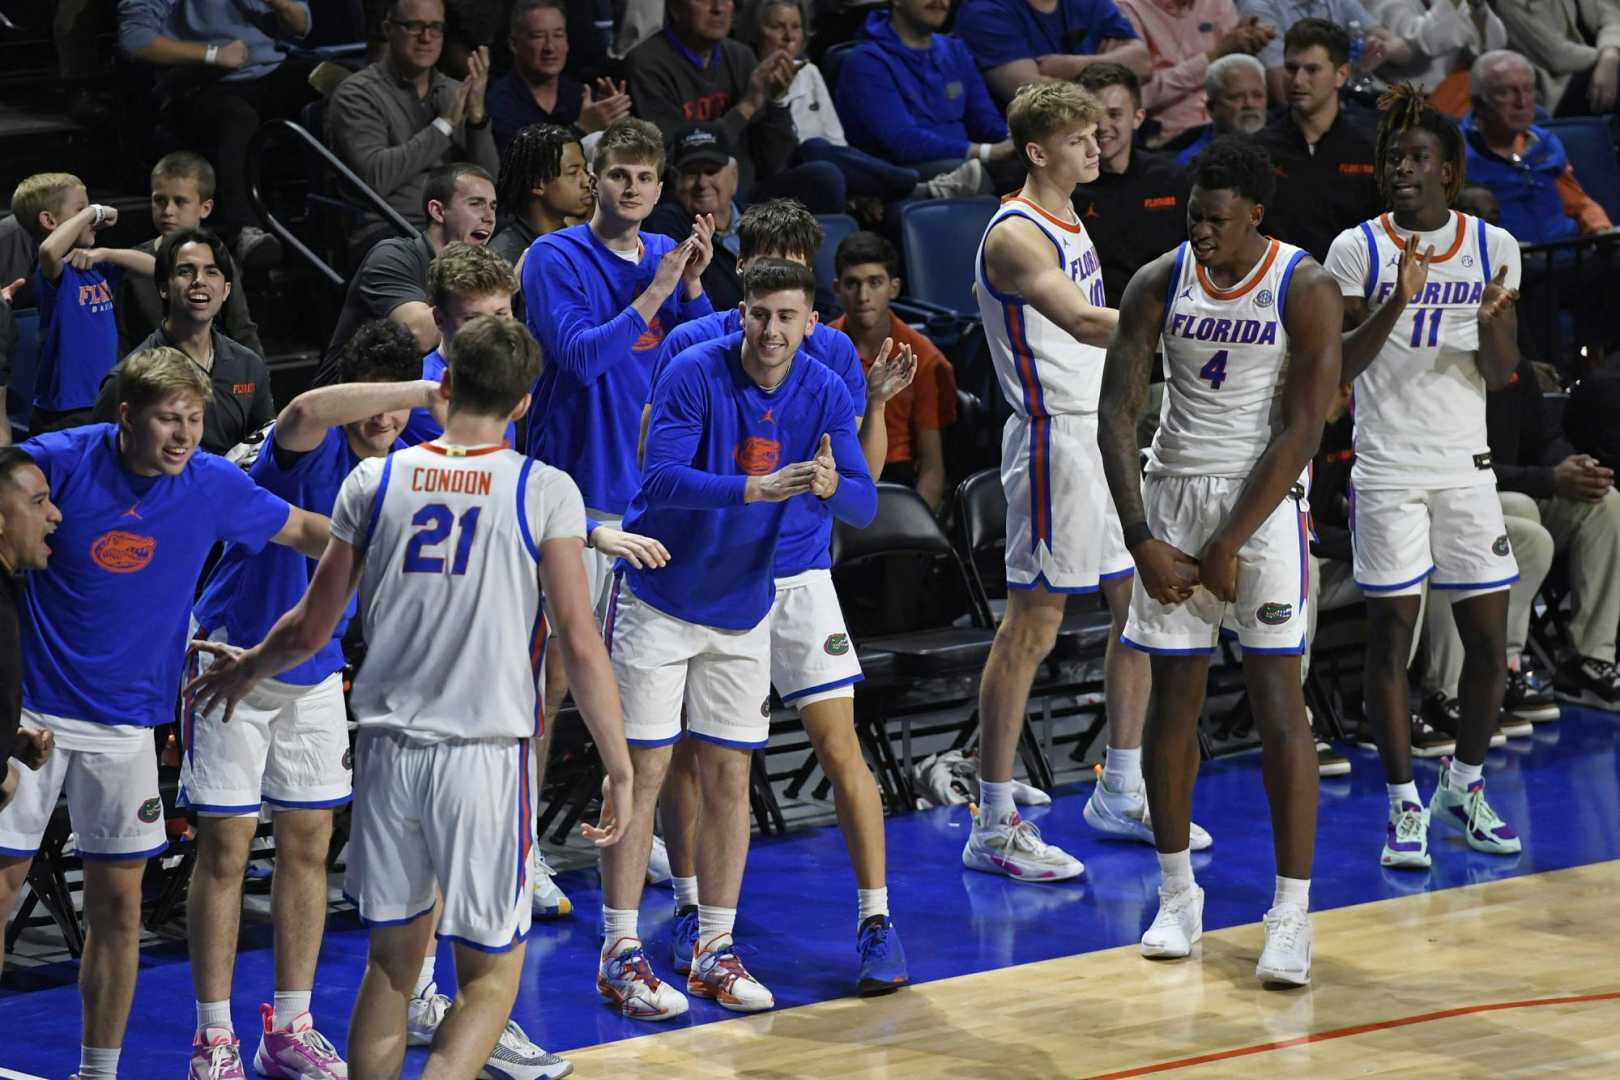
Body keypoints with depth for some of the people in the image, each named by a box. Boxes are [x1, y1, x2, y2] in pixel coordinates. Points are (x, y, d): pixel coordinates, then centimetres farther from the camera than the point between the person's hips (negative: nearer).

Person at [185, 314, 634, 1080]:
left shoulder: (375, 481, 2)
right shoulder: (544, 492, -6)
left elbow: (311, 630, 9)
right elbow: (580, 645, -8)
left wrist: (246, 668, 30)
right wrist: (618, 768, 0)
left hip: (388, 750, 3)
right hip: (486, 757, -3)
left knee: (391, 961, 17)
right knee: (491, 973, 5)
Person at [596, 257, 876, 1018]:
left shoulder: (824, 393, -7)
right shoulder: (695, 374, -19)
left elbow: (863, 505, -11)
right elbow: (662, 478, -28)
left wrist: (830, 484, -35)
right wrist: (757, 488, -39)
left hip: (743, 608, 4)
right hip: (659, 602, -4)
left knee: (727, 776, 7)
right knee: (644, 772, -4)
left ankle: (714, 952, 15)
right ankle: (619, 954, 1)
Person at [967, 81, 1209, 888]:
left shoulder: (1072, 227, 16)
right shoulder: (1015, 235, -15)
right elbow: (1082, 322, -30)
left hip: (1107, 435, 10)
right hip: (1056, 442, -10)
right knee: (1033, 625, -8)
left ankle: (1120, 796, 25)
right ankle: (993, 827, -4)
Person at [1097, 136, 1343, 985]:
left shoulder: (1305, 292, -12)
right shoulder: (1157, 285, -2)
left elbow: (1299, 431, -14)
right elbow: (1116, 415, -2)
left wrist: (1229, 546, -15)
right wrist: (1143, 542, -11)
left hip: (1264, 500, -3)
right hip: (1173, 494, 3)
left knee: (1278, 699, -8)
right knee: (1173, 695, 5)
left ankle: (1291, 913, -6)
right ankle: (1176, 894, 19)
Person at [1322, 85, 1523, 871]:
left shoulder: (1493, 247, 4)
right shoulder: (1358, 249, -4)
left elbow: (1502, 376, 5)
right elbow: (1336, 370, -7)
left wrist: (1490, 323, -16)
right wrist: (1395, 305, -21)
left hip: (1465, 467, 3)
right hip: (1387, 472, -3)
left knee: (1490, 638, 4)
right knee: (1391, 635, -1)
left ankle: (1464, 786, 23)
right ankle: (1405, 806, 9)